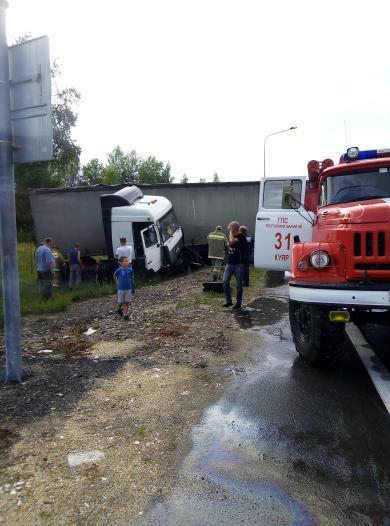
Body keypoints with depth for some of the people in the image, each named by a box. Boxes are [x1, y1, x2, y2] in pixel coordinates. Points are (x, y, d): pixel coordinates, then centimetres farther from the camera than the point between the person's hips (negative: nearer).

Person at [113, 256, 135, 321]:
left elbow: (132, 278, 2)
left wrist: (133, 288, 5)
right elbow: (114, 276, 7)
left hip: (128, 288, 1)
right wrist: (117, 284, 6)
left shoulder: (130, 270, -9)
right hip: (121, 288, -1)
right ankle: (120, 308, 41)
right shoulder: (118, 270, -13)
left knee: (127, 302, 5)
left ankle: (125, 314, 16)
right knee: (120, 302, 9)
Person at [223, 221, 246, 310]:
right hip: (229, 263, 7)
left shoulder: (241, 236, -12)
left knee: (238, 284, 2)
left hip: (238, 264, -7)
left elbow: (232, 241, -30)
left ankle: (238, 303, 14)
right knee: (225, 282, 0)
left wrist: (231, 231, -18)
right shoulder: (232, 236, 11)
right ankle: (229, 301, 13)